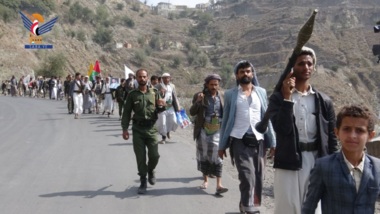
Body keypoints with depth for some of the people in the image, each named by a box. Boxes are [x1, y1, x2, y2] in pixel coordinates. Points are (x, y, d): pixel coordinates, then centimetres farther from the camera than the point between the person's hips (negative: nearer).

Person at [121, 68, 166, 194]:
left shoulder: (154, 93, 5)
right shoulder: (132, 94, 2)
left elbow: (159, 111, 6)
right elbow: (126, 112, 3)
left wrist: (161, 106, -18)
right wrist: (124, 129, -4)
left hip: (151, 129, 1)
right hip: (138, 129, 0)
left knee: (154, 155, -1)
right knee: (140, 157, 3)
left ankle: (151, 171, 30)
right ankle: (143, 182, 14)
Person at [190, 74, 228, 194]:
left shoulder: (221, 95, 4)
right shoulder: (199, 96, -3)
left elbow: (224, 112, 15)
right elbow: (192, 113, -8)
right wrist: (197, 101, -24)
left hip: (218, 130, 0)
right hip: (203, 130, 0)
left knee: (217, 157, -5)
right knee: (203, 156, 10)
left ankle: (219, 185, -8)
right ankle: (205, 180, 26)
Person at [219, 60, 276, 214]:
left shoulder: (261, 92, 10)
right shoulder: (230, 94, 6)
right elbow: (225, 120, 9)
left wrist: (272, 142, 4)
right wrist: (222, 145, 6)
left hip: (258, 140, 3)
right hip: (239, 141, -2)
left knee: (258, 177, 7)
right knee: (248, 176, -16)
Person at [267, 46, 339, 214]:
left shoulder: (324, 101, 7)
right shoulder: (278, 98, 0)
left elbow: (332, 138, 8)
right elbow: (282, 128, -15)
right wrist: (287, 97, -17)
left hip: (316, 164, 2)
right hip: (288, 164, -2)